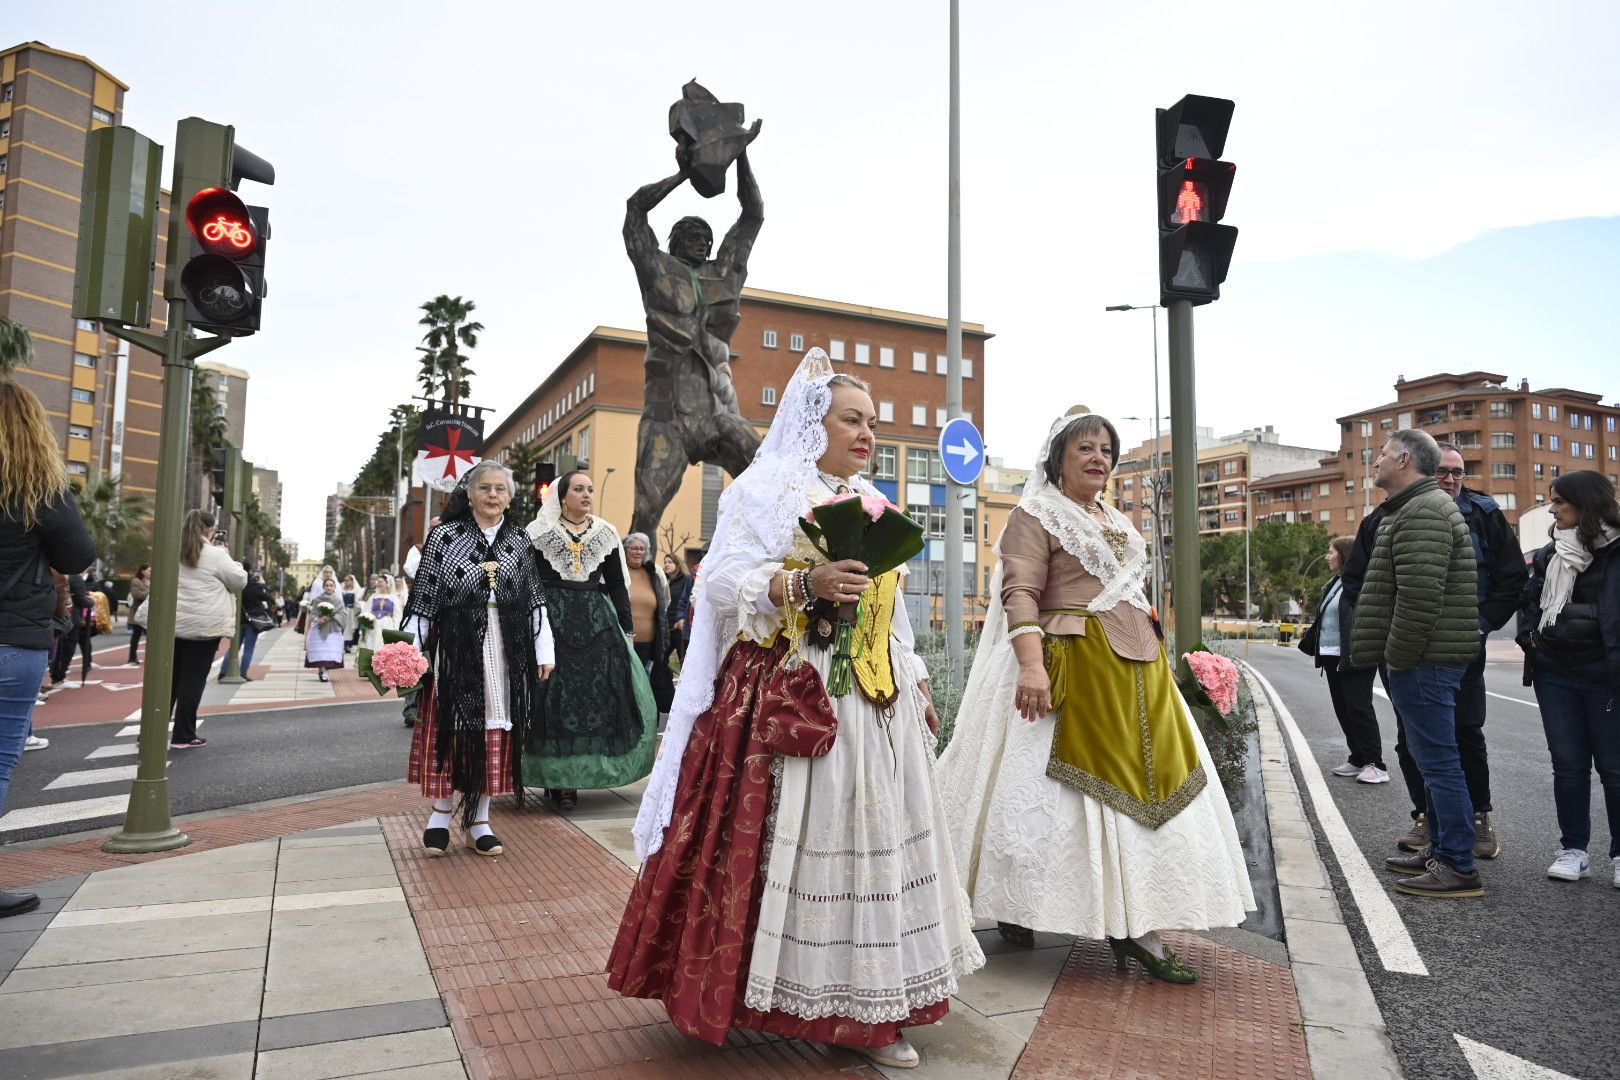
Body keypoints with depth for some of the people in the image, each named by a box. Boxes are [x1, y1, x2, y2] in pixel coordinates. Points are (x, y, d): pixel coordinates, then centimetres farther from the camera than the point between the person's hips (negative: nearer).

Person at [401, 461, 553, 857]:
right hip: (454, 647, -2)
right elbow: (423, 596, 0)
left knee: (495, 731, 5)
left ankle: (478, 819, 16)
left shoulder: (519, 541, 8)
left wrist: (544, 652, 4)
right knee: (449, 725, 4)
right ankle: (441, 812, 21)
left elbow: (535, 600, 8)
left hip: (505, 650, 2)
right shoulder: (445, 535, 1)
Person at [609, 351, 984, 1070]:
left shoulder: (872, 504, 18)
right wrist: (805, 584, -26)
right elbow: (724, 584, -13)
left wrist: (917, 682, 20)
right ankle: (755, 990, 11)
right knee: (783, 842, -6)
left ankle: (865, 1010, 20)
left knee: (873, 841, 8)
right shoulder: (766, 490, -4)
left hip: (874, 700, 7)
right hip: (787, 696, -7)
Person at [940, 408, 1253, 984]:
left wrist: (1153, 647, 19)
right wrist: (1032, 665, -29)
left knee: (1142, 786, 3)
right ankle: (1015, 909, 14)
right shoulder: (1036, 516, -4)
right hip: (1074, 669, -8)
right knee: (1070, 788, -3)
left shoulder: (1117, 522, 21)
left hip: (1137, 670, 8)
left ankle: (1134, 928, 9)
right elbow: (1019, 594, -16)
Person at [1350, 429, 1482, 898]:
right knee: (1433, 758, 17)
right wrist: (1397, 655, 20)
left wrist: (1398, 657, -17)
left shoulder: (1422, 512, -15)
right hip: (1430, 658, 11)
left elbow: (1419, 597, -24)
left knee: (1437, 760, -6)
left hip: (1424, 661, -11)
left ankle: (1459, 868, 1)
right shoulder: (1416, 508, 20)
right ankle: (1441, 850, 27)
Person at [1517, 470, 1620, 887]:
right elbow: (1530, 600, 20)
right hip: (1555, 673, 5)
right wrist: (1529, 638, 5)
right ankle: (1573, 849, 16)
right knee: (1568, 764, 9)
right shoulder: (1551, 554, 10)